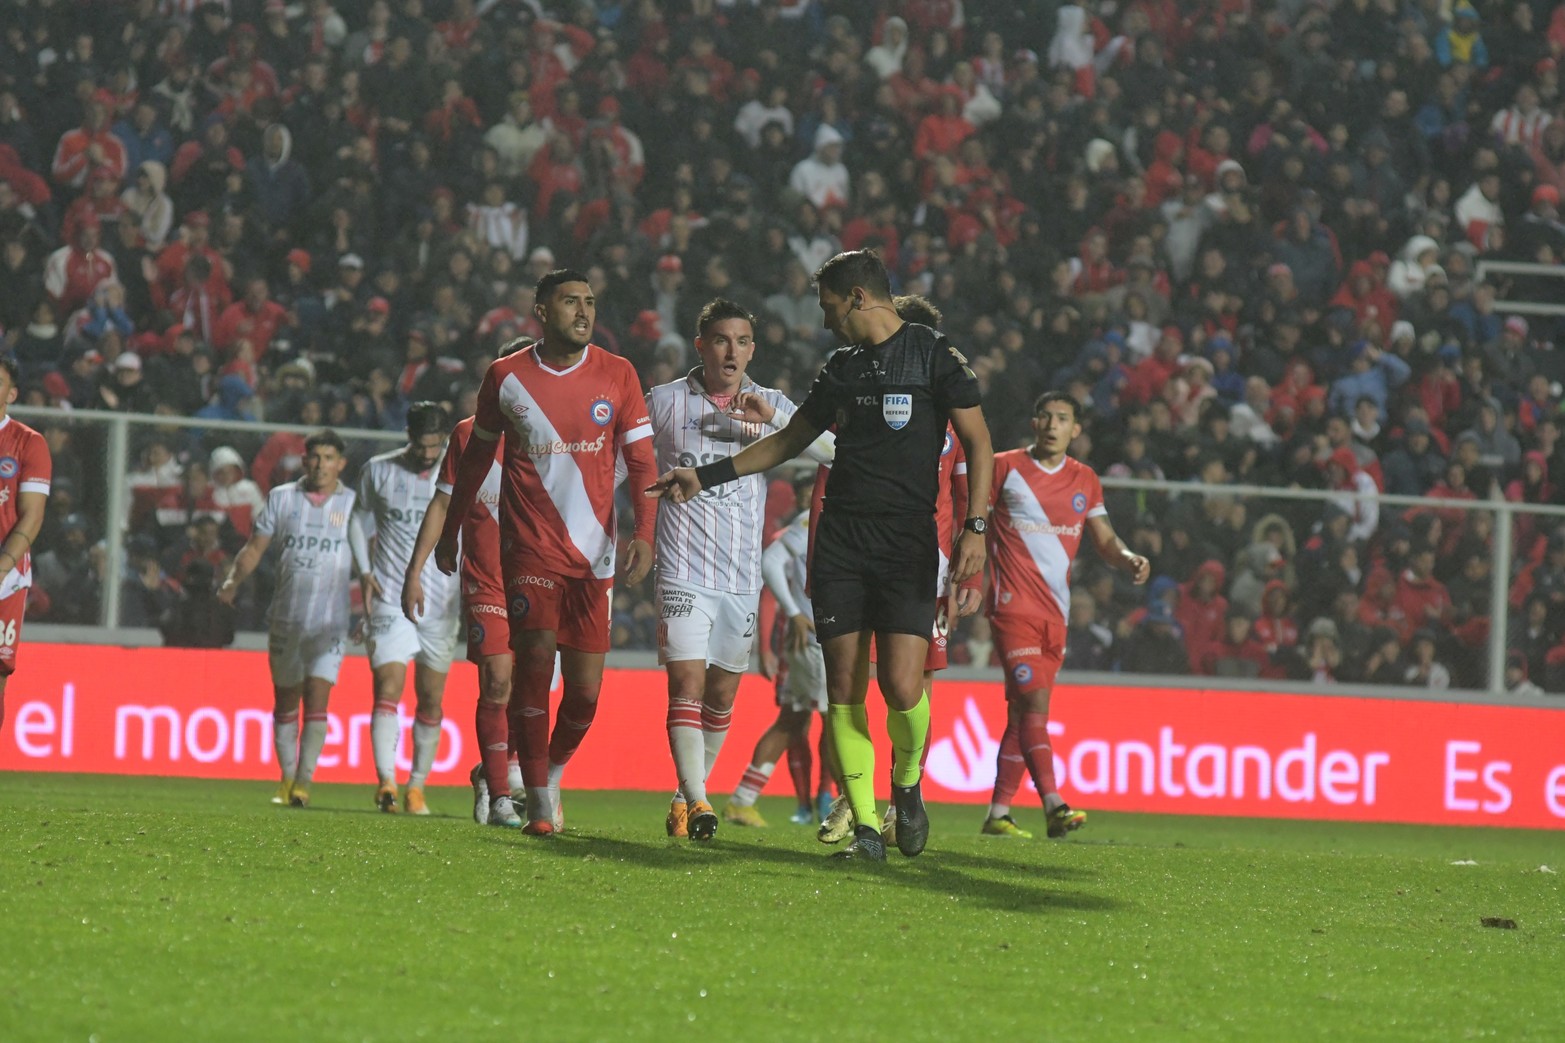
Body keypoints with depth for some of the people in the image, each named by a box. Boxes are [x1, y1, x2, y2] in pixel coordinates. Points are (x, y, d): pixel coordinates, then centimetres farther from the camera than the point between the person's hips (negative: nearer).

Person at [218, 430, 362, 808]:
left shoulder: (353, 504, 3)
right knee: (285, 702, 9)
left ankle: (304, 781, -14)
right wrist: (233, 580, -8)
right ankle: (287, 779, 21)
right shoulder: (281, 498, 7)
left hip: (330, 621, -2)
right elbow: (255, 547, 8)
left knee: (317, 697, -14)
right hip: (285, 617, 2)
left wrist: (372, 601, -6)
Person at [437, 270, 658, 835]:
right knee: (536, 656, -17)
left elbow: (641, 461, 3)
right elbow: (476, 456, 16)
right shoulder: (506, 376, 2)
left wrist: (644, 533, -11)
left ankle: (553, 771, 29)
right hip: (529, 549, -1)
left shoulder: (617, 375, 3)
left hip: (592, 552, 1)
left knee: (585, 690, -1)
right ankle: (538, 803, -10)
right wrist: (449, 530, 21)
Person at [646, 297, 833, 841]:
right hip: (684, 569, -3)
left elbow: (831, 449, -8)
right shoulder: (665, 402, 2)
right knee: (686, 681, -15)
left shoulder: (771, 406, 6)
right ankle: (697, 801, -22)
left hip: (743, 573, 3)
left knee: (722, 693, 9)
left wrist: (774, 419, -21)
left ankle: (686, 794, 24)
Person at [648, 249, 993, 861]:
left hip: (908, 541, -5)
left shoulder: (933, 354, -1)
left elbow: (977, 442, -2)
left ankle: (907, 784, 14)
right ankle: (866, 827, 0)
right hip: (841, 541, 5)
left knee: (901, 687, -15)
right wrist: (707, 477, 23)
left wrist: (974, 526, -14)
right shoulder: (842, 369, 16)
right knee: (844, 687, -3)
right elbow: (789, 441, 27)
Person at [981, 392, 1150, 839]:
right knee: (1033, 702, -17)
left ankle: (998, 812, 13)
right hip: (1013, 604, -5)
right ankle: (1054, 807, -28)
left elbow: (1104, 539, 17)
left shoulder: (1084, 481, 13)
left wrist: (1129, 559, -4)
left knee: (1024, 710, 7)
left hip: (1055, 613, 5)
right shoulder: (1005, 467, 0)